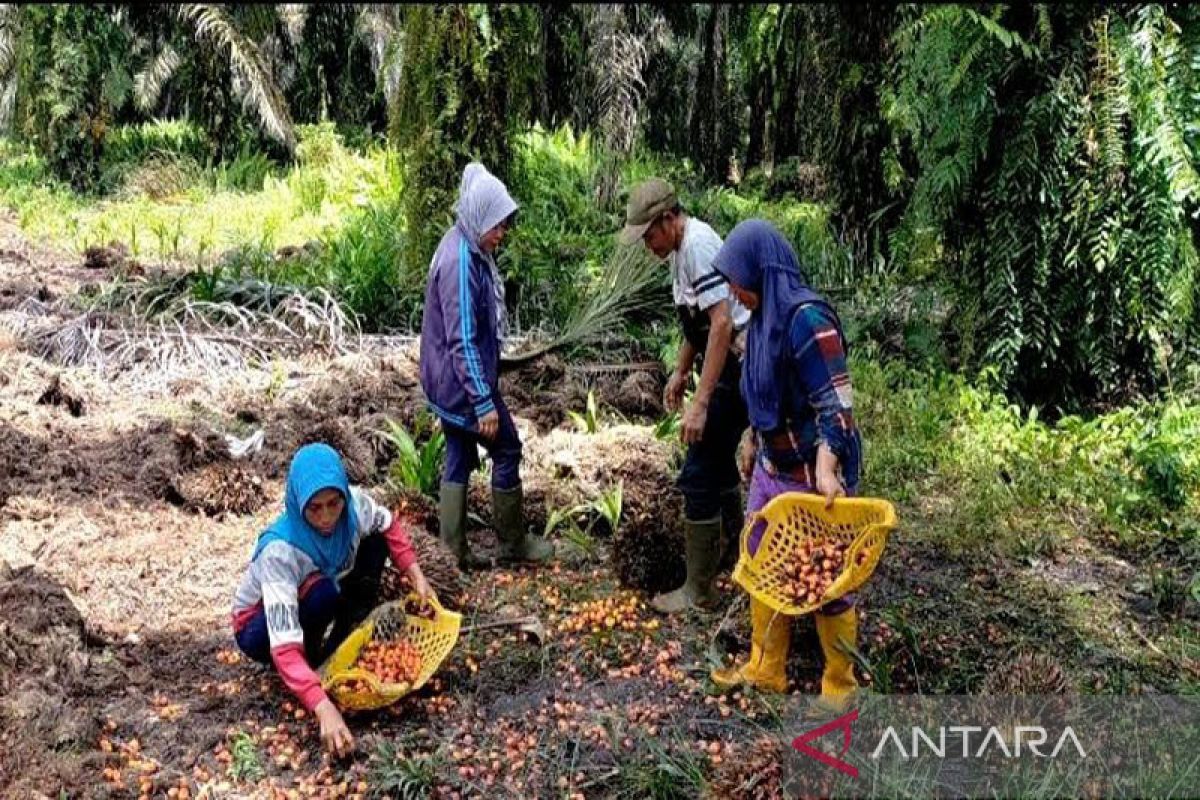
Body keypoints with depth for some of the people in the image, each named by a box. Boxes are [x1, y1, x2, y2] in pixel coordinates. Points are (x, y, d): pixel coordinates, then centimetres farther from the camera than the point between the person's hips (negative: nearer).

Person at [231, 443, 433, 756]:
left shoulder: (354, 504, -24)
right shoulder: (280, 550, -39)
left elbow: (388, 524, 1)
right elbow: (284, 645, -45)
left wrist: (416, 576, -12)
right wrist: (323, 707, -55)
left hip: (313, 601, 6)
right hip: (259, 626, -6)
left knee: (375, 540, -12)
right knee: (324, 592, -36)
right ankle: (310, 656, -7)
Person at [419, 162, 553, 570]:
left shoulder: (469, 249, 6)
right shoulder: (460, 263, -24)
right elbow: (462, 341, -25)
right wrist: (484, 403, -24)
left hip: (449, 382, 9)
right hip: (463, 381, -9)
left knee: (459, 459, 13)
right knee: (506, 449, 5)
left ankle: (455, 550, 20)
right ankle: (513, 542, 20)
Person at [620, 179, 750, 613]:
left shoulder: (698, 244, -22)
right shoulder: (681, 248, 10)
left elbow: (722, 323, -28)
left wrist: (701, 402, -28)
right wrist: (681, 372, 23)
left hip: (734, 367, -11)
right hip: (727, 364, 11)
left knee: (699, 475, -8)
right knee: (718, 459, 24)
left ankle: (699, 590, 1)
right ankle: (731, 549, 43)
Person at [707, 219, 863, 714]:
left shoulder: (808, 319, -22)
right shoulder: (765, 316, 5)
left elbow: (836, 404, -26)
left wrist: (826, 468, -36)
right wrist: (752, 442, 25)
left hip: (811, 475, -9)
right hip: (771, 468, 9)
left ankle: (841, 684, 23)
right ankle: (766, 668, 34)